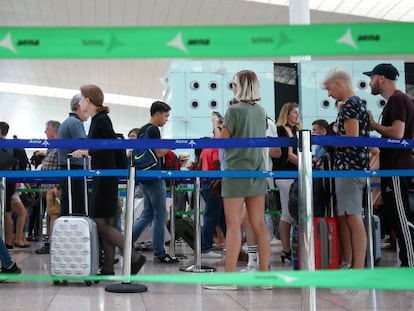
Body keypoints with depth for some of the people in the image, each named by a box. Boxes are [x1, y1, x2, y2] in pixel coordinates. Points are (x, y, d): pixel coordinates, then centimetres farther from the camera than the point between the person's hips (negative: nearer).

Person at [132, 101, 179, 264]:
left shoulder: (142, 130, 15)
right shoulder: (153, 130, -13)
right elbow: (158, 153, -18)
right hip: (154, 177, -9)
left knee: (148, 214, 14)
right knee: (160, 215, -2)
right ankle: (159, 253, 2)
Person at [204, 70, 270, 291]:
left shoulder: (234, 110, -11)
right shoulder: (261, 111, 9)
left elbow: (222, 140, -7)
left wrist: (216, 125, 10)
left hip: (236, 171, -6)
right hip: (257, 172, 7)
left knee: (233, 225, -5)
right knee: (259, 224, 7)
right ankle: (264, 273, 11)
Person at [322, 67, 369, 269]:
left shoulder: (350, 105, -12)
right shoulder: (357, 103, 19)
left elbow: (351, 138, -19)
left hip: (349, 168, -10)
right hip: (350, 167, 10)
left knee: (353, 218, -9)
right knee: (343, 218, 13)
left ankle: (359, 269, -8)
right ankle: (347, 265, 19)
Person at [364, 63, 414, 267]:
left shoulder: (397, 100, -13)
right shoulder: (396, 101, 18)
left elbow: (397, 133, -23)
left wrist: (373, 124, -12)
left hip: (397, 168, -10)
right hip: (394, 167, 10)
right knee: (396, 216, 13)